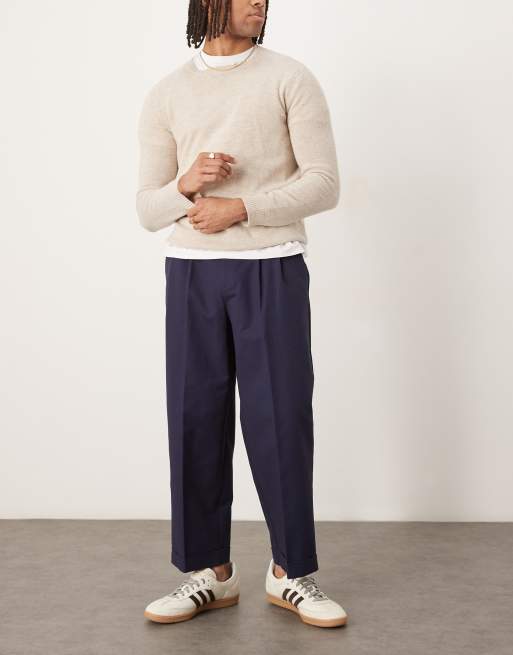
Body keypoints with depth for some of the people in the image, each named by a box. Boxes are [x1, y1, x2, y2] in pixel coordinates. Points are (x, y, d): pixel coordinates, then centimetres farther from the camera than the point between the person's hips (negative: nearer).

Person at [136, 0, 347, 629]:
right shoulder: (165, 96, 9)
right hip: (192, 274, 2)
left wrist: (240, 209, -17)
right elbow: (148, 210, 6)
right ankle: (210, 573, 12)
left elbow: (324, 184, -5)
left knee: (280, 421, -3)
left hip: (273, 272, -2)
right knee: (196, 420, 0)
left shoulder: (291, 78, 2)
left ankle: (291, 572, 11)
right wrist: (187, 184, -16)